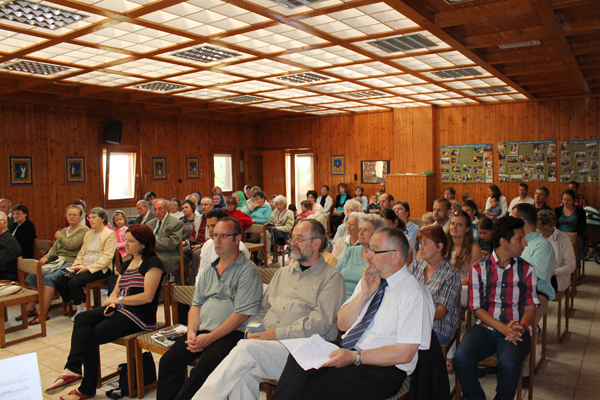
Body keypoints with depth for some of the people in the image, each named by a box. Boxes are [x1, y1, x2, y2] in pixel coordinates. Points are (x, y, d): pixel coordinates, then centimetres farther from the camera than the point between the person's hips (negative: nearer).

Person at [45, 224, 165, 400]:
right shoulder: (127, 264, 19)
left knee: (90, 336, -14)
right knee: (82, 319, -10)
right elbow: (116, 292, 17)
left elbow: (147, 296, -19)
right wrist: (111, 302, -6)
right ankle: (72, 369, -19)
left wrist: (118, 300, -14)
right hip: (120, 311, 9)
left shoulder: (153, 263, -9)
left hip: (139, 316, -9)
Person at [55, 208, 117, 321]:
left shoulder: (109, 234, -4)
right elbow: (82, 253, 21)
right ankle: (78, 304, 3)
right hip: (85, 268, 8)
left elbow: (107, 257, -13)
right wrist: (75, 266, 1)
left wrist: (88, 268, -18)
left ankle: (82, 308, -6)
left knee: (74, 282, -27)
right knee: (59, 281, -10)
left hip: (100, 269, -8)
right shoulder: (88, 233, 22)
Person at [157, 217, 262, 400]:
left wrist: (209, 338, -16)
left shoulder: (248, 270, -6)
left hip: (231, 333, -7)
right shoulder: (209, 270, 19)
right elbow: (196, 304, 19)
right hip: (201, 330, 7)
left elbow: (242, 314, -13)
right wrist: (191, 332, 0)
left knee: (205, 367, -29)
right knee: (168, 360, -11)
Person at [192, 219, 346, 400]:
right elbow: (262, 309, 25)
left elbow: (321, 322, -10)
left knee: (246, 350, -29)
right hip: (265, 344, 5)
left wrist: (277, 334, -15)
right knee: (244, 374, -27)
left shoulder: (331, 277, 2)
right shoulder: (282, 273, 23)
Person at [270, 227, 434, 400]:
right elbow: (342, 324, 11)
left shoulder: (413, 294, -10)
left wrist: (354, 357, -21)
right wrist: (364, 293, -4)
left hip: (381, 368, -6)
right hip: (346, 349, 7)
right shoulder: (369, 280, 12)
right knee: (298, 358, -23)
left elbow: (405, 353, -16)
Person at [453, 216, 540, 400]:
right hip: (485, 328, 0)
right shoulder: (478, 269, 3)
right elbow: (476, 308, -1)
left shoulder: (526, 269, 9)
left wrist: (522, 326, -16)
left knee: (508, 363, -31)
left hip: (516, 330, 0)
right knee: (461, 359, -26)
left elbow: (530, 306, 6)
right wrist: (503, 328, -16)